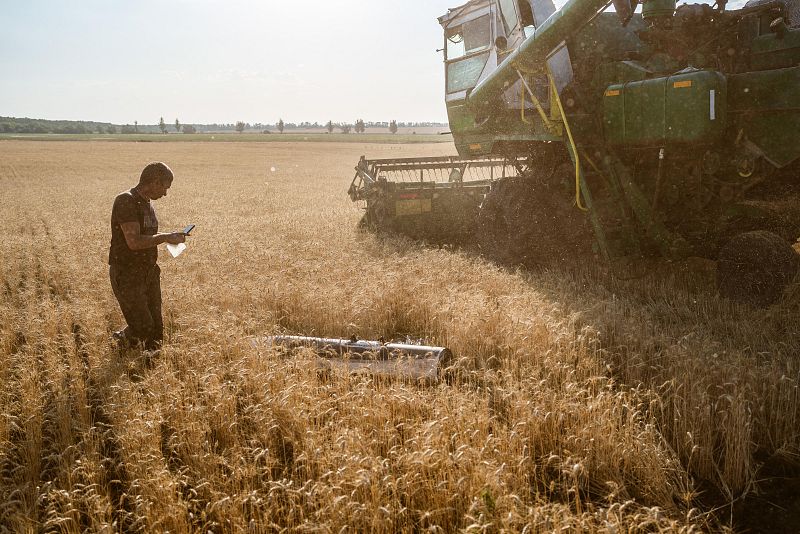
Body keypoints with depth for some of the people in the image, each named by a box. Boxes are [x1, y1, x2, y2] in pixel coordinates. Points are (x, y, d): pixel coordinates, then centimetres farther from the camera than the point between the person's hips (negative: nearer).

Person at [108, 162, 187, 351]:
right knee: (142, 327, -7)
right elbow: (134, 242, -25)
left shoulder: (147, 204, 13)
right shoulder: (126, 201, -16)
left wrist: (170, 237, 6)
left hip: (149, 272, 9)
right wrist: (165, 237, -15)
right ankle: (121, 339, 22)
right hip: (126, 274, -9)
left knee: (156, 330, 8)